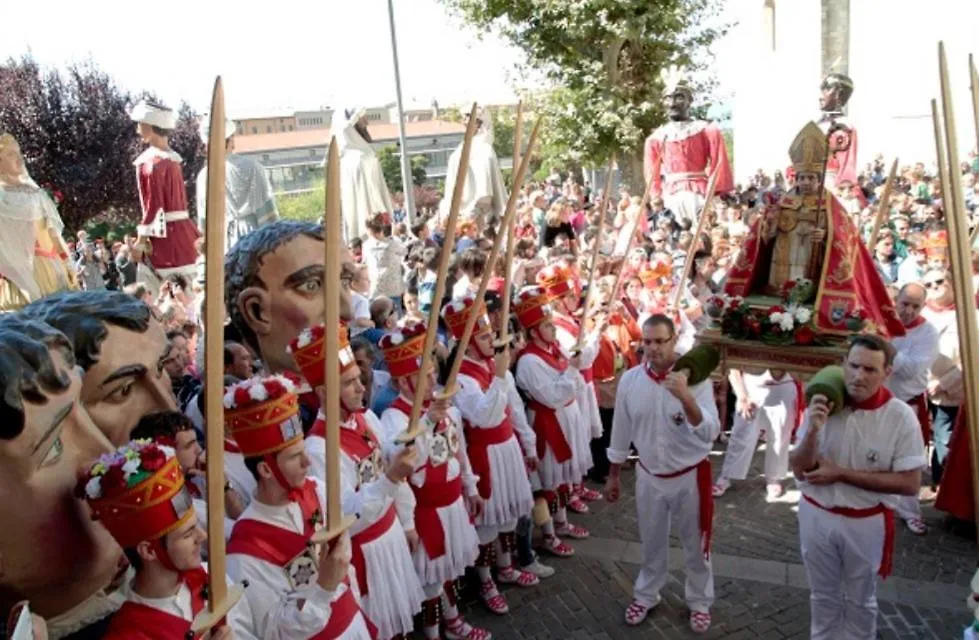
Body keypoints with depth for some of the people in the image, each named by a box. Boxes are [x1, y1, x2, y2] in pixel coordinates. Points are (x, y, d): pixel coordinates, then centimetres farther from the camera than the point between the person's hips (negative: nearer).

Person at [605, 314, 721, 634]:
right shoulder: (630, 379, -10)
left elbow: (710, 433, -26)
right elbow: (621, 431, 1)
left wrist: (686, 398, -43)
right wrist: (613, 475, 8)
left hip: (690, 476, -2)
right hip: (649, 476, 2)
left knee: (695, 545, 17)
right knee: (652, 543, 21)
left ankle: (699, 601, 40)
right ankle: (646, 595, 43)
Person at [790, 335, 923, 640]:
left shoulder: (901, 417, -17)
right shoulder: (823, 405, -12)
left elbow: (910, 484, -17)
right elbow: (799, 470, -11)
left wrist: (840, 473, -21)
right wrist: (813, 430, -29)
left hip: (866, 523, -2)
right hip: (816, 516, 2)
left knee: (860, 600, 23)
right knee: (823, 595, 23)